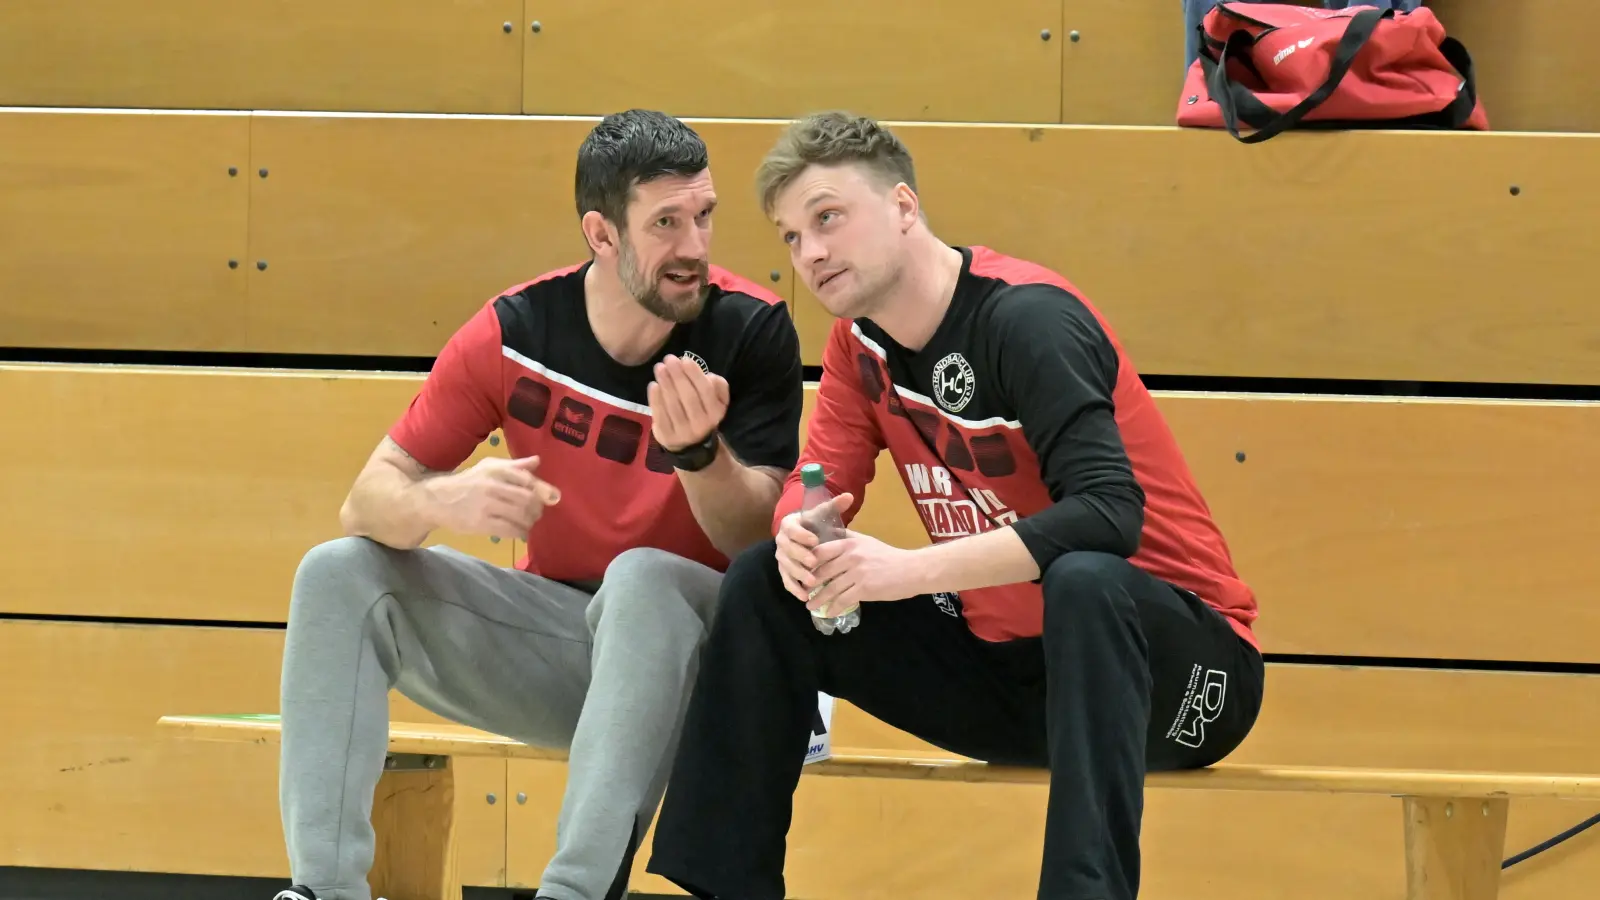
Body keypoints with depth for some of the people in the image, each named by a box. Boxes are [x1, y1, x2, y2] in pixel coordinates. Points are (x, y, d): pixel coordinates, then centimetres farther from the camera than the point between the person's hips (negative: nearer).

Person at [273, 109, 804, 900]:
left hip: (696, 649, -3)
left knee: (643, 577, -36)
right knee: (337, 574, -13)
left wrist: (699, 451, -37)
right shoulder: (515, 332, -8)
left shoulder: (750, 330, -13)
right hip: (553, 622, 4)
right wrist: (443, 501, -32)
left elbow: (757, 544, -16)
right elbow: (368, 501, -8)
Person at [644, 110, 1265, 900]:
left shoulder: (1025, 317, -21)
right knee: (763, 587, 1)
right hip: (1003, 662, 8)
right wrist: (797, 535, -24)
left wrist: (911, 570, -37)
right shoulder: (862, 338, 3)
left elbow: (1110, 512, -33)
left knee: (1085, 581, -40)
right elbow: (814, 486, 2)